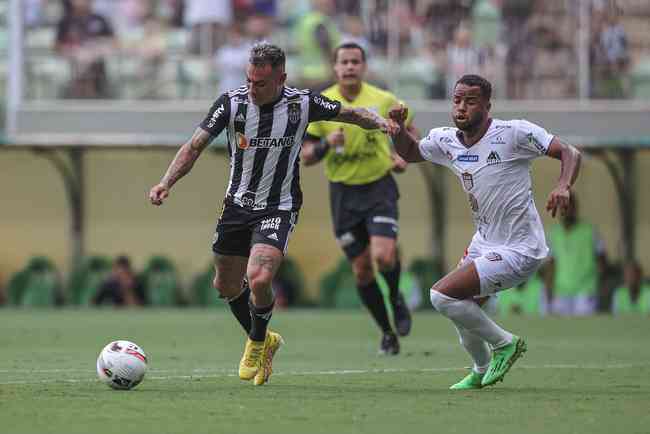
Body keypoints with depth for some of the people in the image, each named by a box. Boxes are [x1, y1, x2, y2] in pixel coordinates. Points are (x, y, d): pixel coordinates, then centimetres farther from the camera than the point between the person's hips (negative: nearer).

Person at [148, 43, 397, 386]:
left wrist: (378, 121, -18)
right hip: (237, 204, 3)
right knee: (226, 286, 12)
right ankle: (261, 340, 41)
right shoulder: (232, 102, -11)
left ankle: (257, 342, 8)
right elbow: (195, 146, -9)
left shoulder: (302, 104, -12)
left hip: (279, 209, -3)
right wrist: (167, 183, -22)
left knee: (259, 278, -23)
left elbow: (349, 113, 3)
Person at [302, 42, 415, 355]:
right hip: (343, 192, 1)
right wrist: (326, 144, -23)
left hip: (379, 187, -1)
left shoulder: (383, 100, -5)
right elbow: (305, 156, -3)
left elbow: (407, 127, 15)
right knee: (361, 269, 2)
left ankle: (396, 299, 12)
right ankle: (388, 332, 19)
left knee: (384, 256, -21)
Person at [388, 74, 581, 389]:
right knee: (462, 309, 22)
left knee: (442, 295, -17)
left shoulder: (514, 133, -19)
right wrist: (400, 127, -3)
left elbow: (569, 153, -19)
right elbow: (409, 153, 19)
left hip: (518, 251, -8)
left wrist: (563, 186, -39)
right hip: (484, 242, 8)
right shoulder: (446, 141, 0)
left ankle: (504, 343, 3)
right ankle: (481, 371, 49)